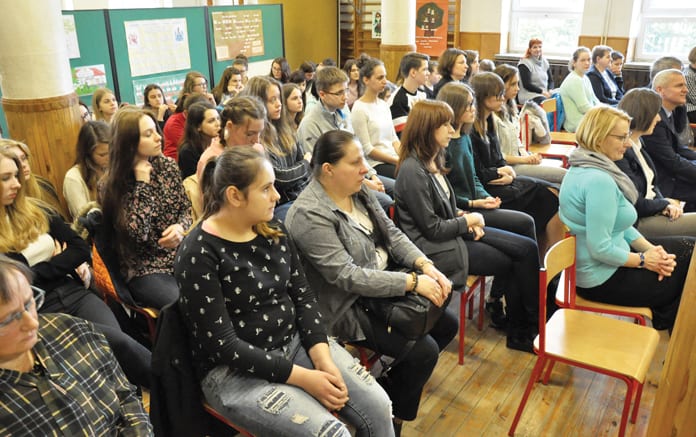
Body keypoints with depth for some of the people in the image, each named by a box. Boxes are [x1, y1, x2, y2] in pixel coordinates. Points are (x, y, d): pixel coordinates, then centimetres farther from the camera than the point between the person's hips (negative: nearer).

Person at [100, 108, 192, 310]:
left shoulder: (167, 165, 3)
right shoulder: (113, 184, -8)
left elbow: (186, 207, 11)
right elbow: (137, 232, -19)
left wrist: (180, 227, -12)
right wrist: (142, 182, -17)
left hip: (181, 254, 4)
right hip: (145, 269, -4)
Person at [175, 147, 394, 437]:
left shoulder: (272, 232, 3)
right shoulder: (198, 254, -17)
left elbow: (303, 296, 5)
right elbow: (222, 344, -19)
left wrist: (322, 357, -10)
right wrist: (303, 377, -19)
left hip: (296, 343, 6)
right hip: (235, 370, -6)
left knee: (378, 408, -7)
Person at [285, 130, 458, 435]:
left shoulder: (358, 191, 1)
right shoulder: (309, 215, -26)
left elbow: (392, 233, 5)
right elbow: (348, 277, -29)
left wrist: (426, 266, -12)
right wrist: (413, 282, -26)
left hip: (385, 282, 9)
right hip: (349, 306, -9)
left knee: (447, 324, 7)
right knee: (423, 350, -15)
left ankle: (391, 380, 25)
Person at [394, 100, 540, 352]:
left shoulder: (433, 160, 8)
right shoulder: (412, 171, -21)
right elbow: (432, 229, -19)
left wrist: (463, 216, -1)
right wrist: (469, 221, -7)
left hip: (454, 231, 9)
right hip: (436, 248, -9)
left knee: (527, 248, -3)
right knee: (512, 263, -7)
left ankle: (522, 330, 5)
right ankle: (520, 333, 14)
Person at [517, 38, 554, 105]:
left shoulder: (545, 62, 16)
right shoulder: (525, 63, -4)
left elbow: (550, 80, 18)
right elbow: (526, 85, -11)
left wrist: (550, 90, -4)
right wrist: (542, 91, -16)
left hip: (545, 94, 6)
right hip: (529, 96, -6)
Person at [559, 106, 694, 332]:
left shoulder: (583, 167, 4)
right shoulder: (599, 180, -27)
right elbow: (600, 249, -27)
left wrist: (650, 248, 0)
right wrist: (644, 260, -12)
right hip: (602, 280, -9)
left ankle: (662, 315, 28)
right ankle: (664, 319, 32)